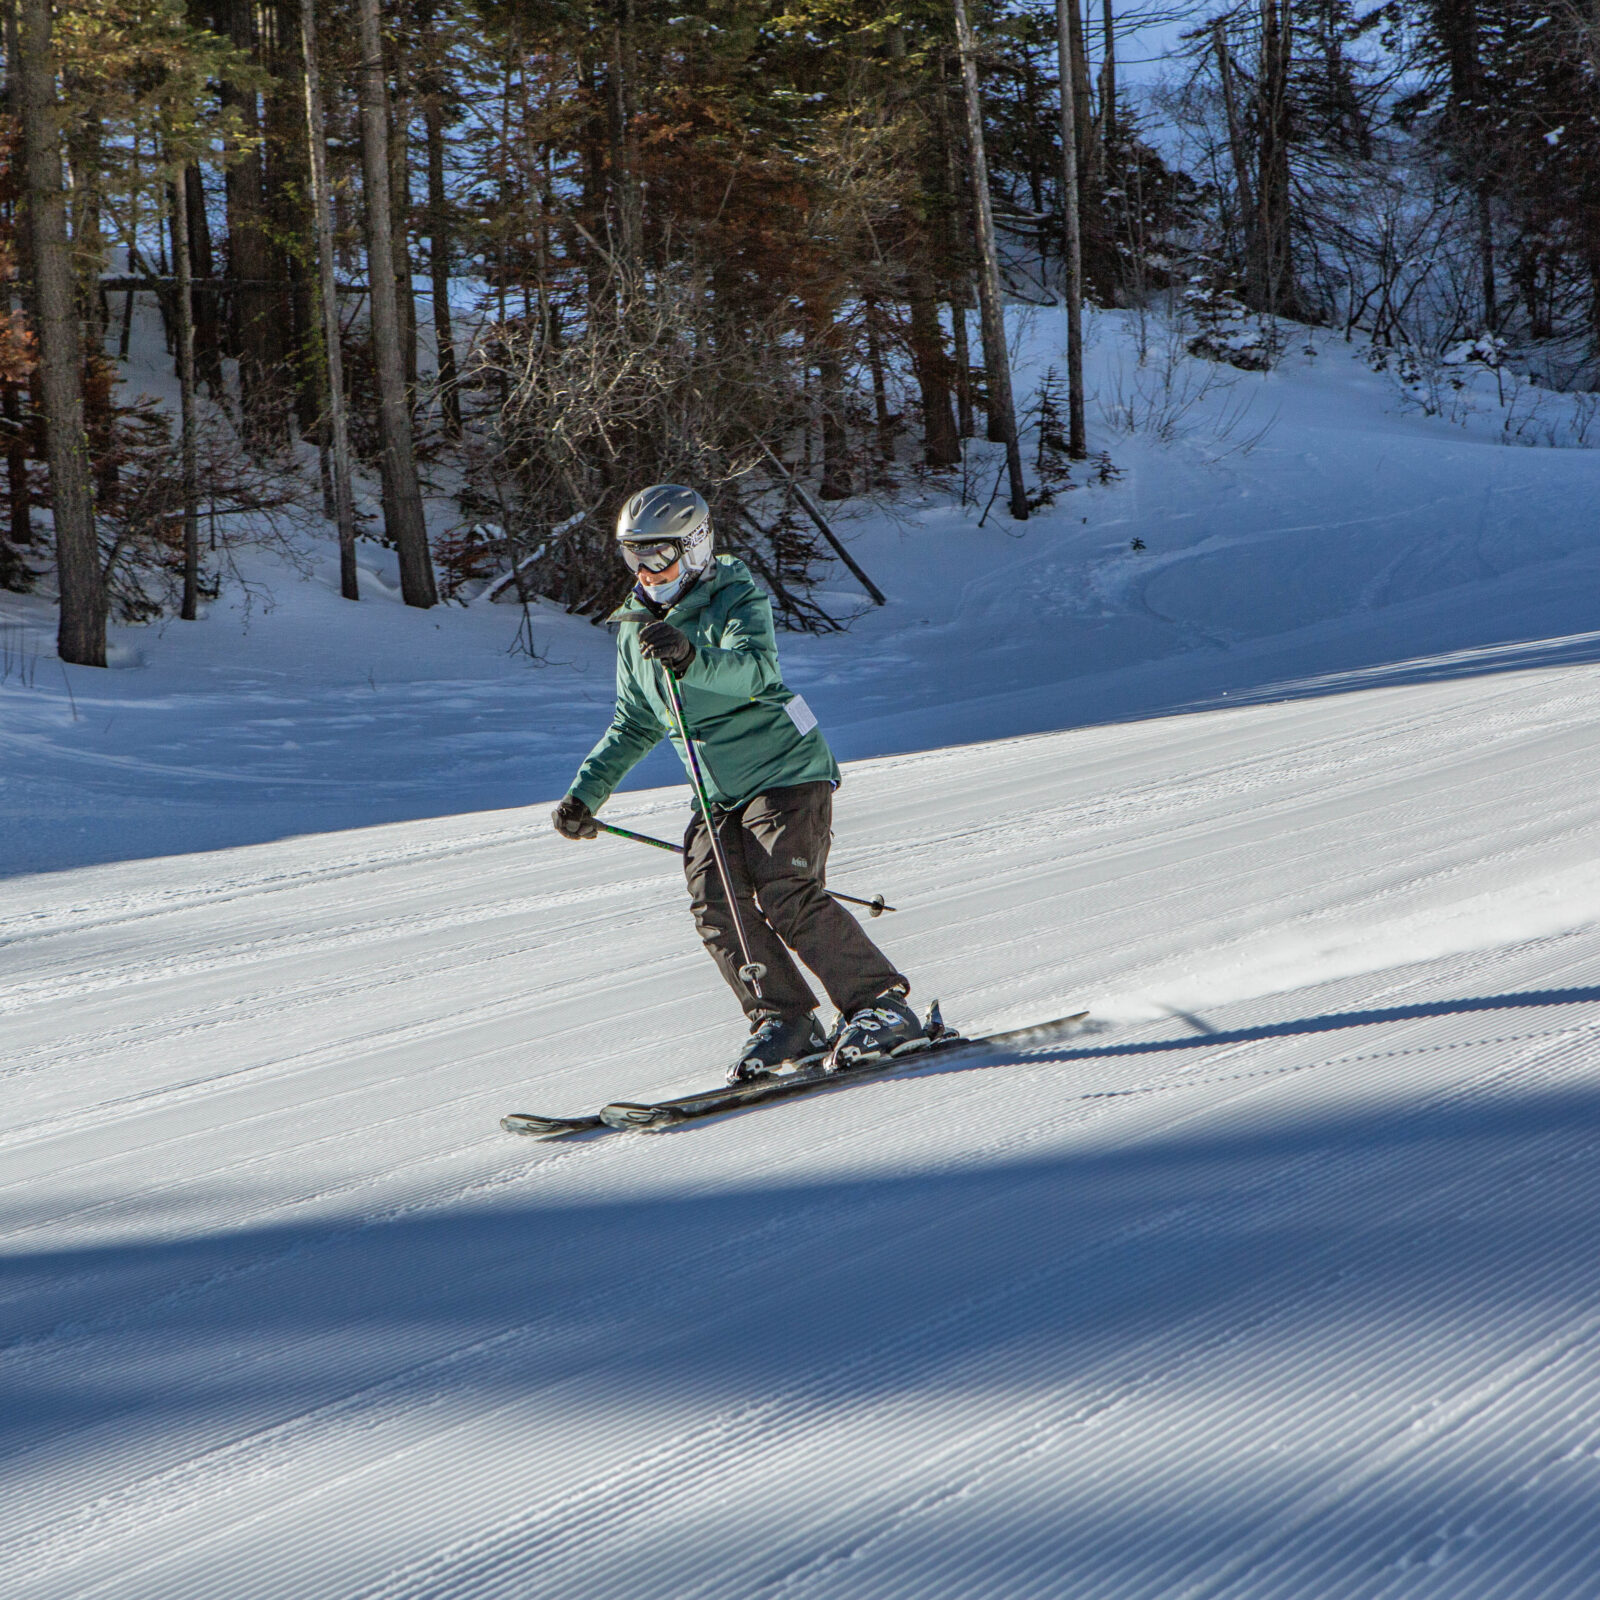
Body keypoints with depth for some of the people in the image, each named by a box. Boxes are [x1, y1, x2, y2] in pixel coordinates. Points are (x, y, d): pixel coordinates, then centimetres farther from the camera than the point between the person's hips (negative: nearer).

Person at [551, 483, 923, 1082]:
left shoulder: (737, 598, -10)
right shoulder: (636, 629, 11)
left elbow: (754, 668, -31)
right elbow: (635, 724, 22)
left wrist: (690, 658, -50)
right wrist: (586, 792, 14)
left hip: (787, 772, -7)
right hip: (718, 795, 7)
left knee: (787, 898, -19)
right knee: (717, 906, -11)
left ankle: (882, 1004, -9)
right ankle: (786, 1021, -1)